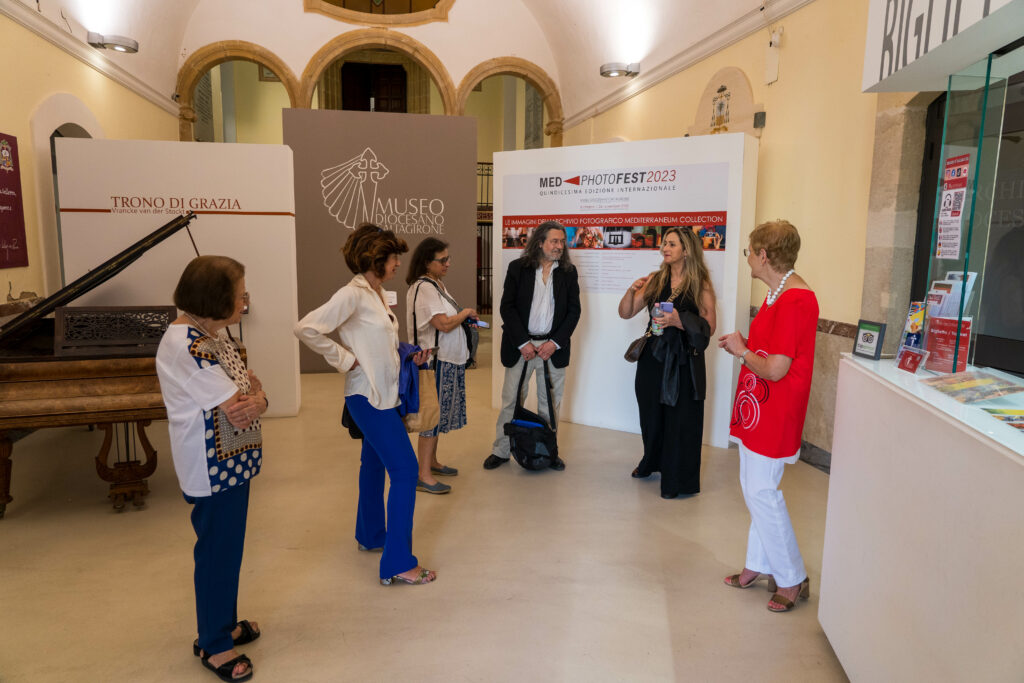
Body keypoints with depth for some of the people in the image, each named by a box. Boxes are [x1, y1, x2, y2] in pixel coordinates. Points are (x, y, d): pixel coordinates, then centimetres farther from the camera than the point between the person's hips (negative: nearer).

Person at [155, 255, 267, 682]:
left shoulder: (207, 335, 7)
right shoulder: (186, 344, -25)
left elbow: (249, 384, 6)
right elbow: (235, 406, -26)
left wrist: (256, 398, -15)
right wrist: (252, 395, -6)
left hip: (231, 462, 9)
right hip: (214, 468, -9)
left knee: (227, 547, 21)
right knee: (218, 551, 6)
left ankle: (224, 623, 40)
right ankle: (213, 645, 25)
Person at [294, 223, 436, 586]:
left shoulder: (377, 293, 10)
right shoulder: (353, 294, -17)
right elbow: (306, 328, -24)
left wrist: (412, 355, 6)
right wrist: (346, 360, -19)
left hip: (383, 393, 10)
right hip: (368, 396, -10)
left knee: (374, 463, 21)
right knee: (405, 469, -9)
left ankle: (370, 535, 39)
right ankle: (398, 563, -2)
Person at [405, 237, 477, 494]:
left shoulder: (437, 285, 14)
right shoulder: (423, 288, -18)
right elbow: (444, 324, -24)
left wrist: (465, 319, 10)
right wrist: (465, 314, -8)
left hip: (448, 360, 10)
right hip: (435, 361, -10)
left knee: (438, 413, 17)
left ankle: (432, 462, 30)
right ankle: (423, 476, 1)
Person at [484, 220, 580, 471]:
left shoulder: (568, 272, 5)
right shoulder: (518, 268, -1)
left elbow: (573, 311, 3)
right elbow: (507, 307, -4)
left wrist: (555, 343, -8)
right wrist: (522, 343, -11)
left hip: (553, 347, 2)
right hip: (520, 345, -1)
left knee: (550, 402, 10)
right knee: (510, 400, 5)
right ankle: (500, 451, 18)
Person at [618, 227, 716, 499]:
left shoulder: (700, 285, -5)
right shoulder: (655, 280, 6)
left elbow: (709, 328, -9)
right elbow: (625, 313, 6)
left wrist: (679, 321, -23)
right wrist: (632, 291, -12)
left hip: (684, 361, -4)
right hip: (653, 357, 4)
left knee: (681, 419, 1)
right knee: (651, 413, 17)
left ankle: (679, 481, 16)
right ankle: (652, 463, 41)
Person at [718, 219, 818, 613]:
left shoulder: (795, 301, -22)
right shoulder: (779, 293, 10)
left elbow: (775, 369, -25)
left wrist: (742, 351, -9)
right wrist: (743, 345, 4)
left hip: (774, 413, -10)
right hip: (758, 407, 10)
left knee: (762, 491, -3)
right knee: (756, 488, 16)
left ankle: (792, 579, 14)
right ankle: (759, 564, 31)